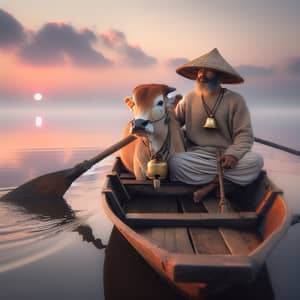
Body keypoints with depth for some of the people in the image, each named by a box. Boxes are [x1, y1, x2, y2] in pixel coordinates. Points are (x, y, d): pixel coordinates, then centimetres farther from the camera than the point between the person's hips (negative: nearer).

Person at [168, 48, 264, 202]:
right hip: (196, 155, 1)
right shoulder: (189, 99, 9)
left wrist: (233, 154, -21)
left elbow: (244, 134, -3)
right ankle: (220, 179, -17)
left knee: (255, 160, -27)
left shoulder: (235, 100, 2)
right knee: (175, 161, -30)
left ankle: (212, 181, -18)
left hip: (226, 156, 0)